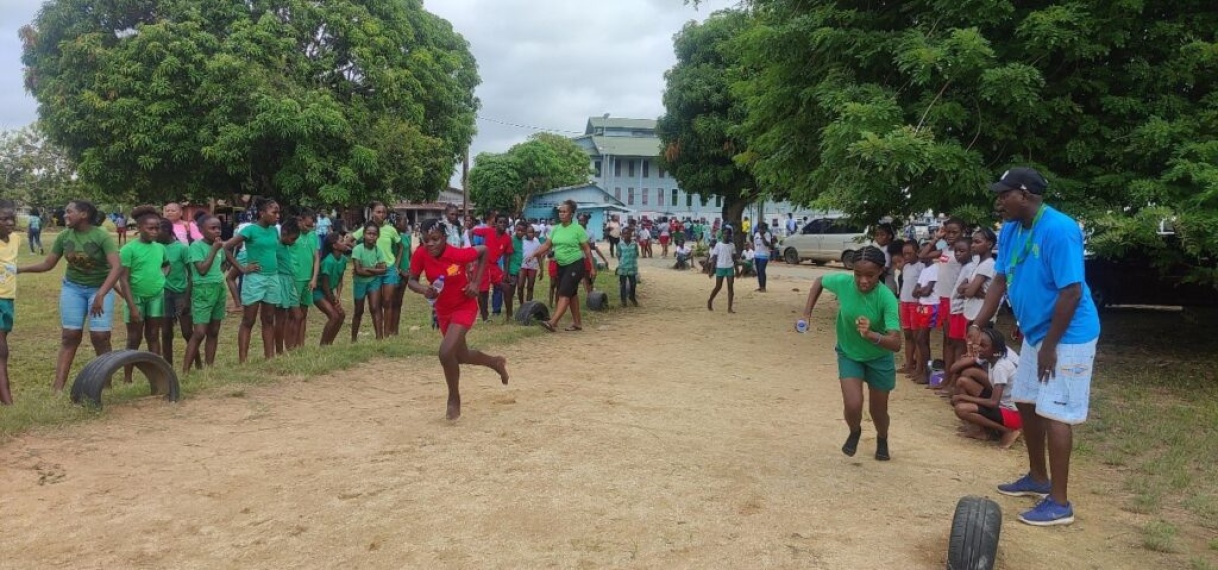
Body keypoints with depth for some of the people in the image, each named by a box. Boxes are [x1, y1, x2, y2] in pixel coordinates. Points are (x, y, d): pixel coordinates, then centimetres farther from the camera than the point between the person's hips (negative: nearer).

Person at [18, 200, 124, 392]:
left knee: (100, 337, -8)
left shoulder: (102, 236, -18)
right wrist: (18, 269, -6)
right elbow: (47, 265, 6)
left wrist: (101, 295, -35)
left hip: (100, 288, -4)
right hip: (72, 288, 4)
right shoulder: (64, 237, -3)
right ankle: (57, 387, -2)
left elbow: (117, 266, -28)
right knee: (70, 336, 1)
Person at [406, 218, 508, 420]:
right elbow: (411, 281, -6)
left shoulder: (458, 254, -27)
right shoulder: (421, 254, -17)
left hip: (464, 307, -6)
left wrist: (476, 283, -14)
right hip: (443, 310, 6)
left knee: (446, 353, -23)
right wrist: (424, 290, -29)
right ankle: (496, 362, 52)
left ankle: (454, 399, 2)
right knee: (461, 356, 21)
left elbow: (484, 251, -9)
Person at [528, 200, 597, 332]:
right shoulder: (556, 229, 6)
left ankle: (553, 322, -22)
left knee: (564, 293, -14)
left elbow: (586, 249, -7)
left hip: (576, 265, -7)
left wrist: (592, 267, -8)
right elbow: (547, 245, 5)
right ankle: (577, 322, 22)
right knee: (572, 293, 14)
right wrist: (535, 253, -13)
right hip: (562, 266, 7)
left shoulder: (578, 229, -10)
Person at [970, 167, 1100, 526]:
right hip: (1035, 333, 9)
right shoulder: (1010, 231, 3)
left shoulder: (1058, 230, -25)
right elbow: (1000, 281, 8)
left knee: (1054, 412, -6)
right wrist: (979, 325, -2)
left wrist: (1050, 346, -22)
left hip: (1066, 337, -9)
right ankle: (1038, 478, 34)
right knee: (1026, 403, 17)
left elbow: (1071, 292, -25)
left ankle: (1059, 503, 4)